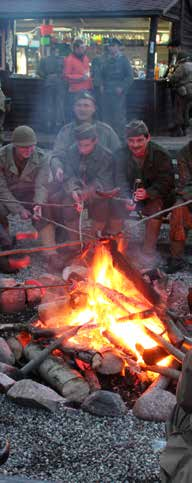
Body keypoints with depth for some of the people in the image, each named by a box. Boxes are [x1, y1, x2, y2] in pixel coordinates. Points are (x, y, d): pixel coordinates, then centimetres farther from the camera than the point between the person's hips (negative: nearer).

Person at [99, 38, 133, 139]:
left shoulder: (123, 59, -3)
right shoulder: (106, 59, 13)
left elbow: (130, 76, -6)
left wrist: (122, 88, -12)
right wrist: (102, 85, 9)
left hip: (118, 92, -6)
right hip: (106, 92, 6)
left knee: (119, 116, -6)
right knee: (106, 115, 8)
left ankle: (121, 136, 0)